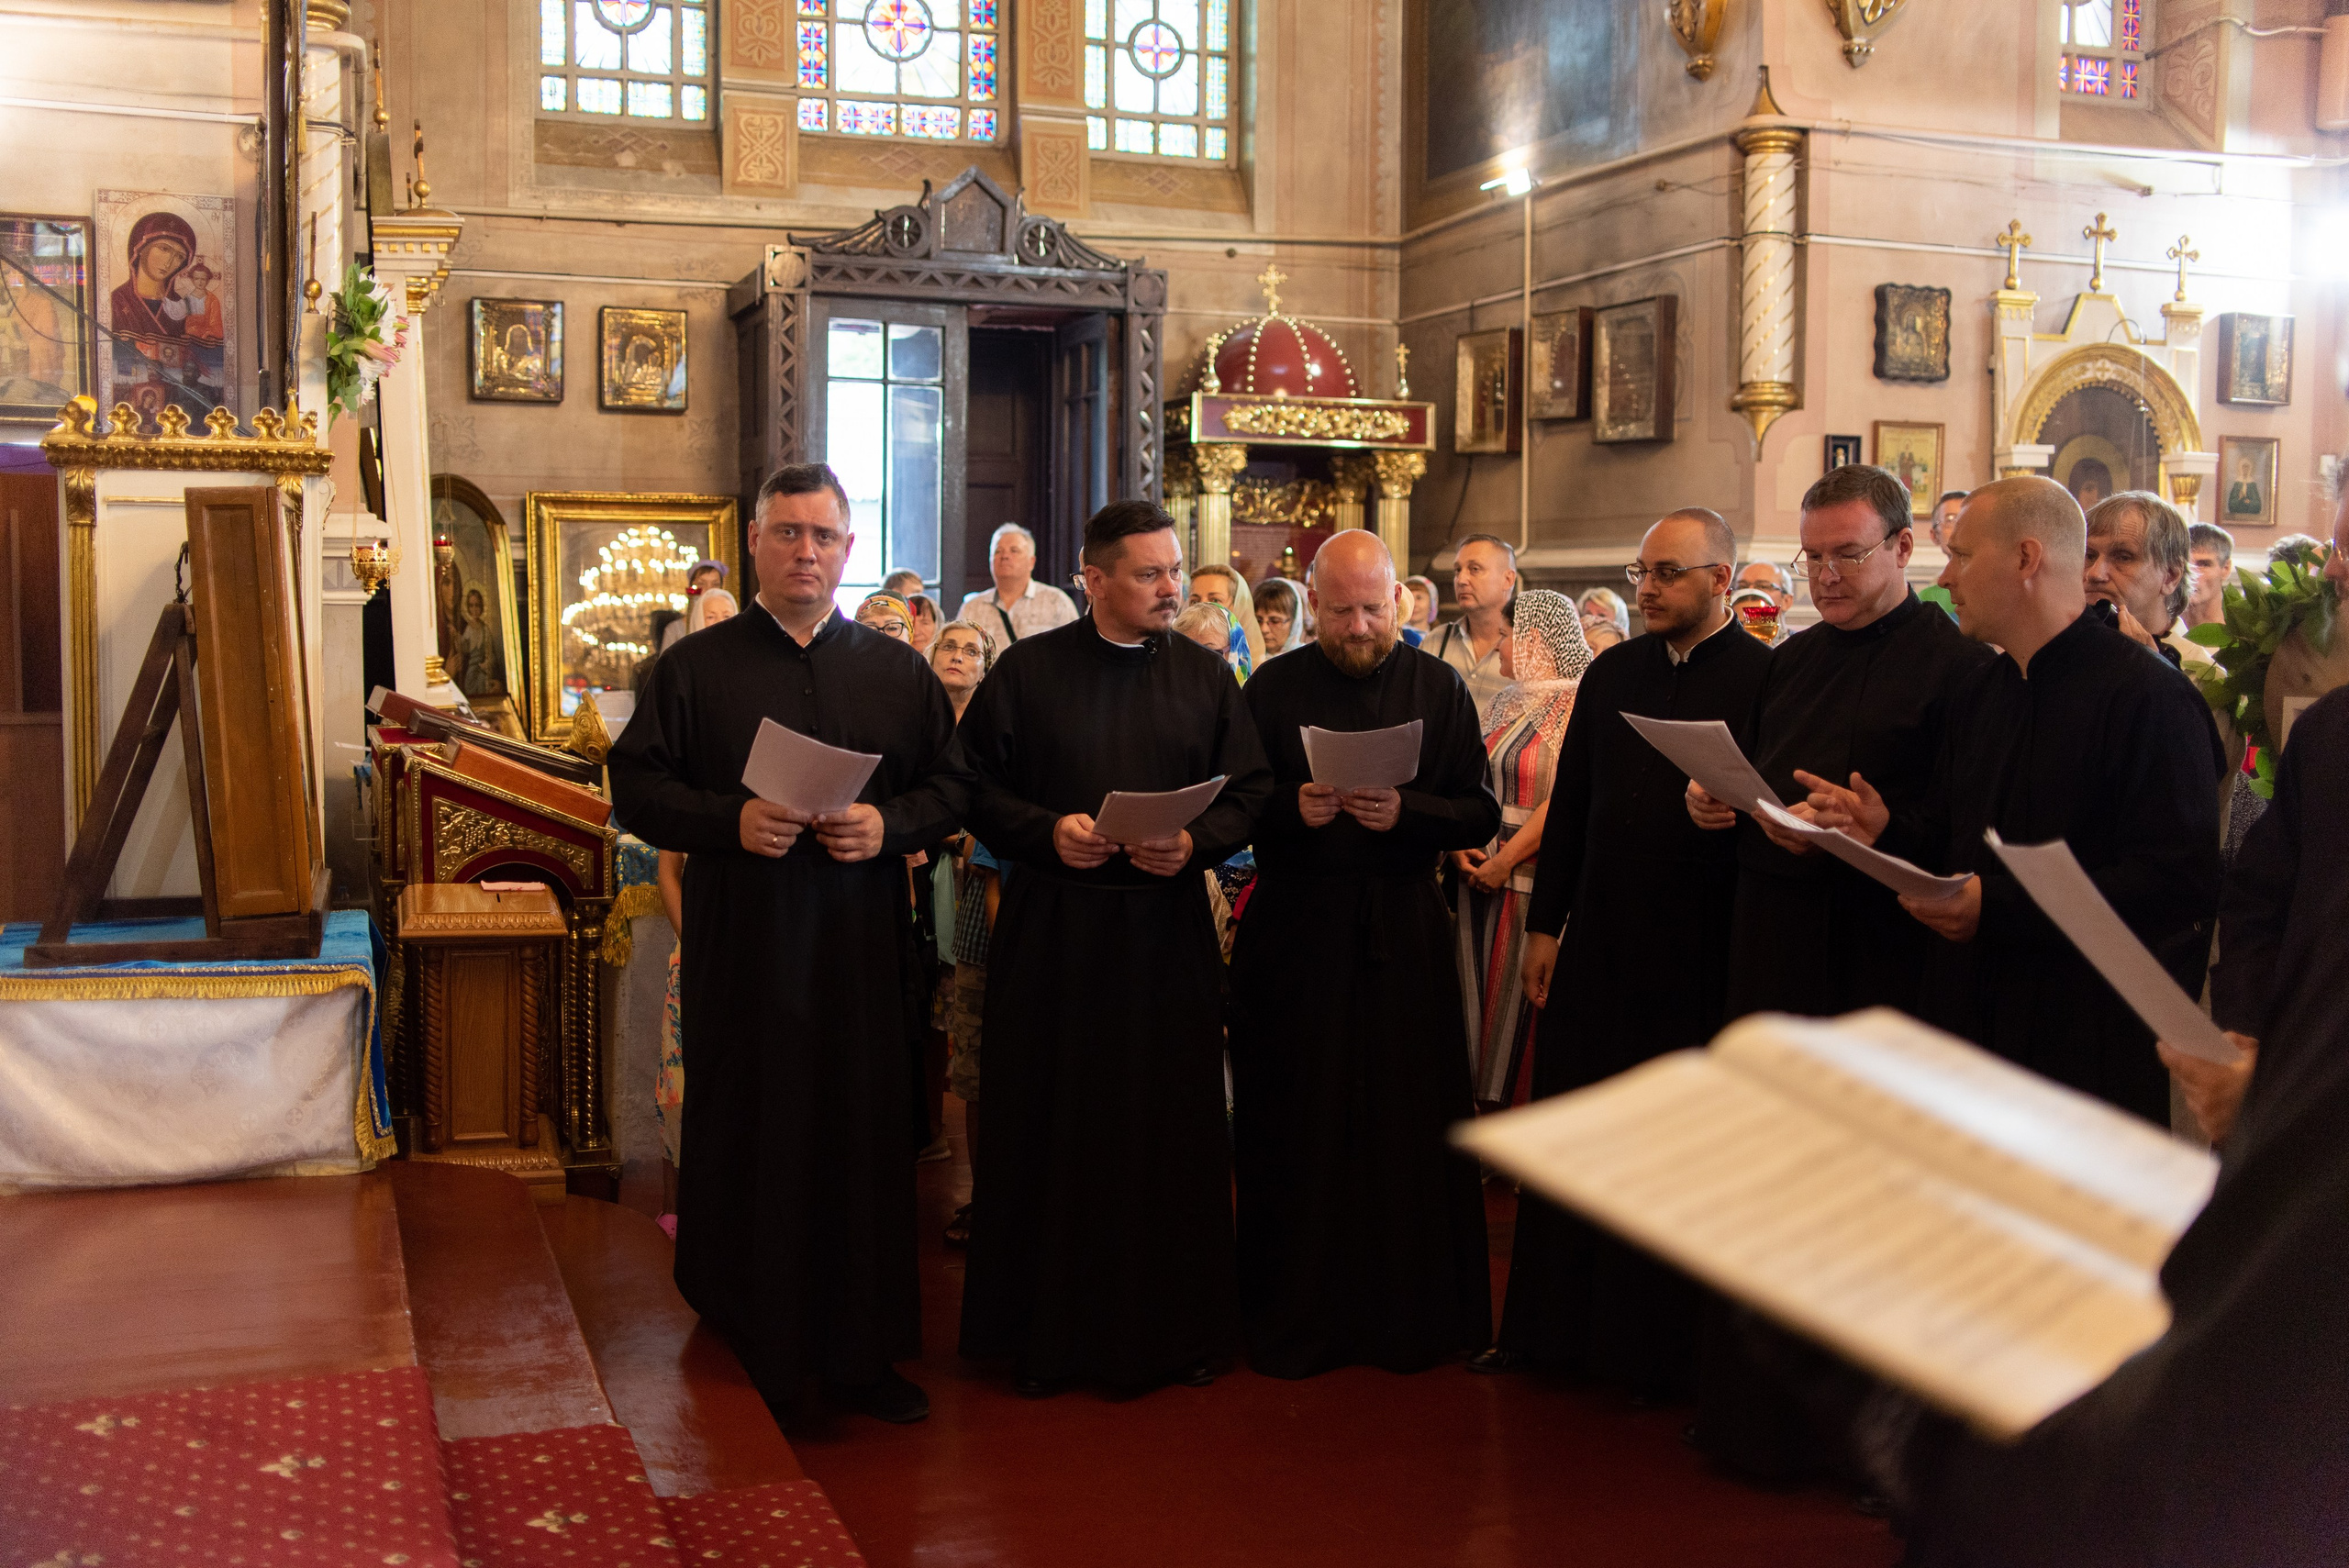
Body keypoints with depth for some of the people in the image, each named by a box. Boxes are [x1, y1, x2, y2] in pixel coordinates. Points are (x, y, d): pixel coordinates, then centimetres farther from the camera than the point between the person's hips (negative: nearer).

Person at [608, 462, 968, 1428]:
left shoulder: (898, 671, 10)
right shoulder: (695, 667, 5)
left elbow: (953, 786, 8)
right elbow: (635, 786, 1)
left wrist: (890, 825, -12)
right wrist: (730, 821, -16)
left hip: (862, 947, 2)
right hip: (740, 942, -1)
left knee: (864, 1140, 4)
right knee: (747, 1141, 3)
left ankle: (862, 1352, 16)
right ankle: (751, 1360, 16)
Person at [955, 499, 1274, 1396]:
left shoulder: (1205, 677, 8)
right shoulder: (1027, 670, 2)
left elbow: (1251, 791, 6)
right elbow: (975, 784, 1)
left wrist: (1194, 844, -11)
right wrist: (1048, 831, -14)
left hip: (1169, 934, 2)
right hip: (1052, 936, -1)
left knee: (1171, 1129, 4)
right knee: (1051, 1129, 3)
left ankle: (1176, 1325, 17)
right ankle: (1046, 1331, 15)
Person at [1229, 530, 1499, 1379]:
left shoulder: (1438, 687, 6)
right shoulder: (1273, 688, 5)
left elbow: (1481, 813, 1)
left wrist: (1405, 811, -16)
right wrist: (1294, 807, -15)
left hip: (1403, 933, 1)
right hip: (1296, 932, 0)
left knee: (1409, 1126, 2)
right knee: (1295, 1130, 2)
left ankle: (1410, 1317, 17)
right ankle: (1295, 1319, 14)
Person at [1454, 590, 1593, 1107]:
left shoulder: (1578, 705, -10)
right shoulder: (1507, 704, 15)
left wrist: (1506, 860, -17)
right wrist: (1459, 844, -1)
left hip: (1533, 878, -7)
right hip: (1480, 873, 7)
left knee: (1517, 1002, -2)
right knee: (1477, 997, 10)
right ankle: (1483, 1099, 20)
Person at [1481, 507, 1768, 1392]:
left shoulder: (1768, 678, -6)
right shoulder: (1612, 672, 10)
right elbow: (1569, 804, 12)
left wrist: (1733, 812, -24)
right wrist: (1544, 923, 10)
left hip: (1702, 954, -5)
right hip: (1595, 945, 5)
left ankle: (1668, 1347, 21)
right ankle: (1552, 1327, 23)